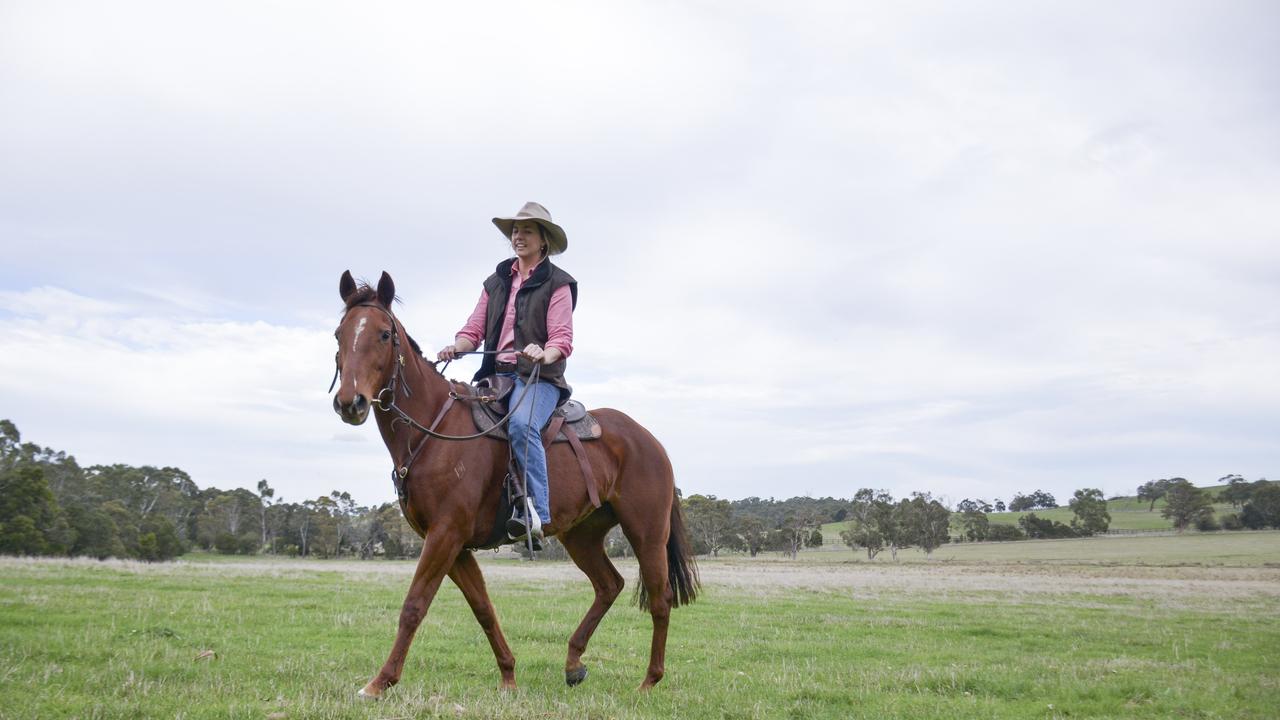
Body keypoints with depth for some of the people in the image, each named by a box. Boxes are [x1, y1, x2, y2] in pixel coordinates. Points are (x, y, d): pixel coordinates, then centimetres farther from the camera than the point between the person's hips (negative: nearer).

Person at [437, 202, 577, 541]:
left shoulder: (557, 284, 3)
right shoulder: (496, 282, 20)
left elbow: (562, 338, -7)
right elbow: (475, 328, 13)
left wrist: (544, 355, -29)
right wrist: (457, 347, -9)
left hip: (538, 377, -6)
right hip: (495, 374, 6)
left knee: (521, 425, -34)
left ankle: (535, 511, -38)